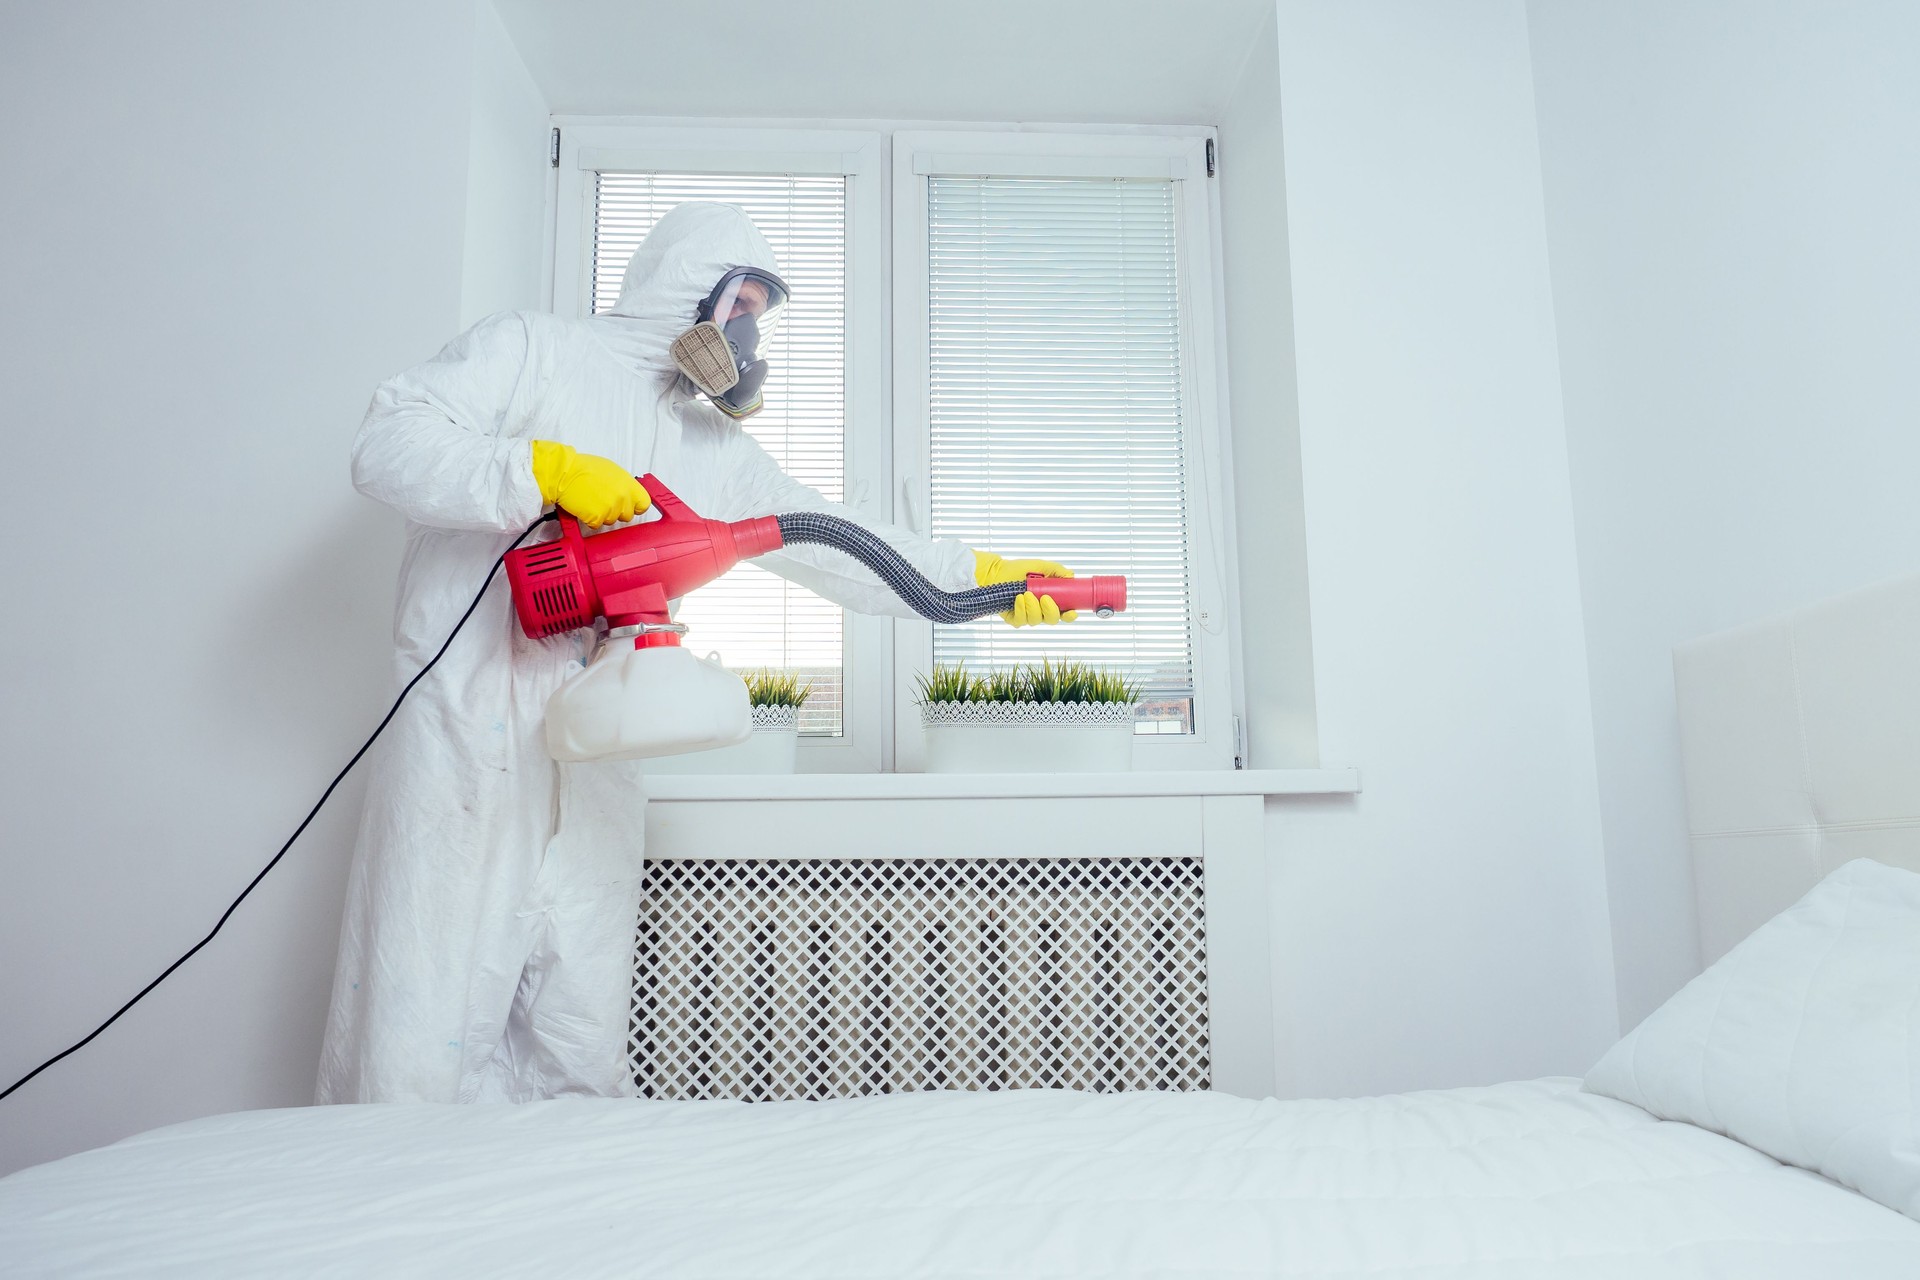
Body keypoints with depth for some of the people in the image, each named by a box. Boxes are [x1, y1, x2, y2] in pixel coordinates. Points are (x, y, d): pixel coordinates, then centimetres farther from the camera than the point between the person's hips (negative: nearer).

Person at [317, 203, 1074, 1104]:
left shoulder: (717, 449, 23)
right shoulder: (530, 348, 8)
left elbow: (836, 547, 19)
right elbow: (387, 445, -4)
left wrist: (982, 576, 13)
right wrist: (544, 469, -16)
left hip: (596, 762, 5)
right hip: (465, 735, -5)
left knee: (584, 1057, 4)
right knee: (417, 1048, -6)